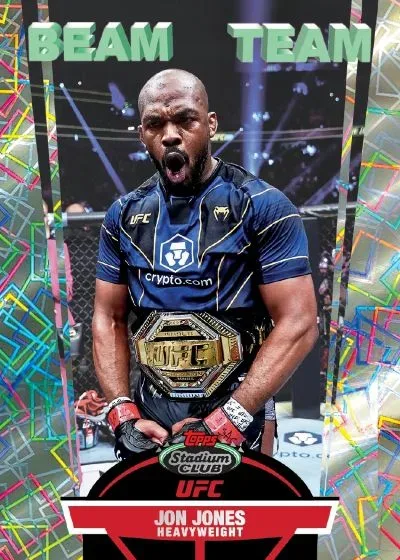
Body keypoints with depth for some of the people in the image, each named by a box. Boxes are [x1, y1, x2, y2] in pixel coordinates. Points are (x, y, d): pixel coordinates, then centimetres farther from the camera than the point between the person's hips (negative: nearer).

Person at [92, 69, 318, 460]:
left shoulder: (264, 207, -11)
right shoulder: (123, 215, 1)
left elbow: (298, 325, -15)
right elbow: (108, 319, 3)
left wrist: (227, 421, -19)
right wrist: (123, 415, -6)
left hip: (235, 418, -3)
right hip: (148, 417, 4)